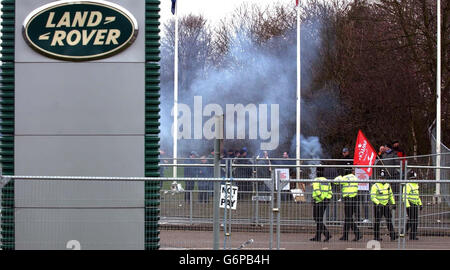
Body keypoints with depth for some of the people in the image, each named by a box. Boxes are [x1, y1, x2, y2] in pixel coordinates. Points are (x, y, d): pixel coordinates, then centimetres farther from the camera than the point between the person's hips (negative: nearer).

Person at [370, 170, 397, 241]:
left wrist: (393, 203, 12)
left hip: (386, 205, 5)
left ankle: (392, 235, 0)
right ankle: (376, 236, 6)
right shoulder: (375, 186, -10)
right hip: (378, 205, -5)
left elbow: (391, 195, 19)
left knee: (389, 220, 0)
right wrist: (378, 203, -27)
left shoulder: (388, 185, 9)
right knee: (377, 221, 0)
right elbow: (372, 197, -16)